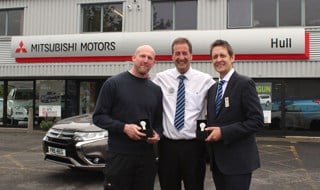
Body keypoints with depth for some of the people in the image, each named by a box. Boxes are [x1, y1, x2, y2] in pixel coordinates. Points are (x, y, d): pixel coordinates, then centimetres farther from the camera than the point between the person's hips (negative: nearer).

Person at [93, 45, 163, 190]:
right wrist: (124, 127, -18)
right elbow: (98, 116, -5)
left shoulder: (156, 90, 12)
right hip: (119, 155, -4)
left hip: (147, 156, 4)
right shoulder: (113, 83, -2)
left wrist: (157, 134, -4)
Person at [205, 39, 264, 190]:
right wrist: (210, 132, -1)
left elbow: (257, 120, -16)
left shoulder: (244, 83, -10)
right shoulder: (212, 88, 13)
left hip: (238, 159, -6)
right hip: (217, 160, 7)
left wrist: (223, 132, -19)